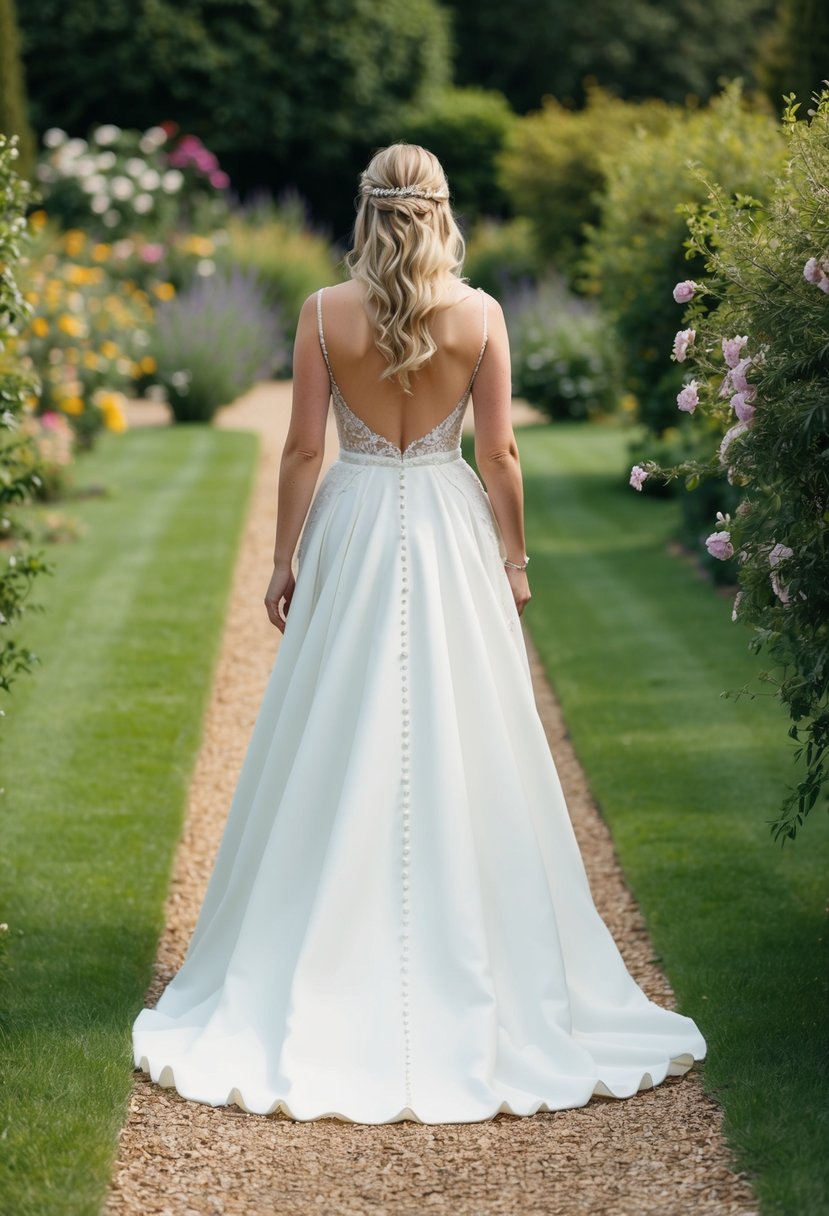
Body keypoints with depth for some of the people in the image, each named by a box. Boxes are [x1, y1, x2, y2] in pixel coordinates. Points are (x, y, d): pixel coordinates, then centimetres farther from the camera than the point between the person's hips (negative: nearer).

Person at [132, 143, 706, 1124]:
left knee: (341, 753, 7)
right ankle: (470, 969, 13)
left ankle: (335, 980, 13)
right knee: (460, 749, 7)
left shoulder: (325, 313, -7)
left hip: (352, 528, 0)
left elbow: (302, 448, -5)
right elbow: (499, 453, -3)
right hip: (451, 535, 0)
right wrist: (513, 559, 8)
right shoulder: (480, 314, -5)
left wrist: (282, 560, 4)